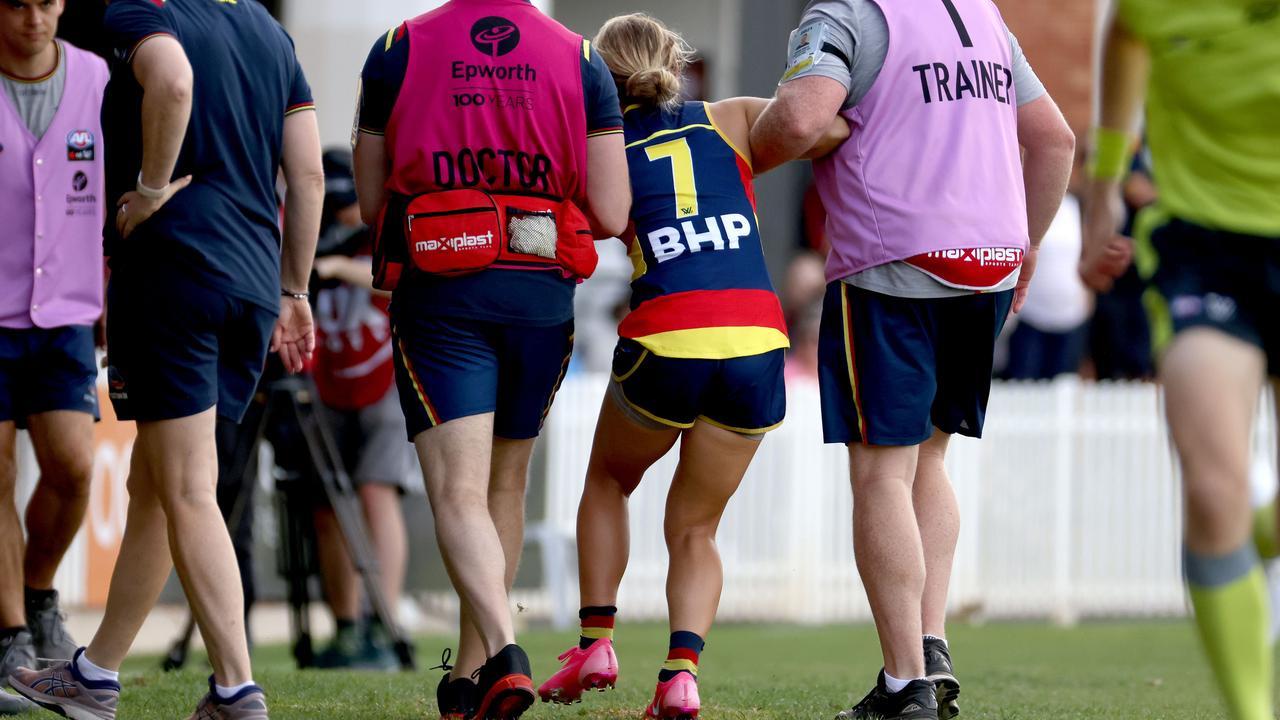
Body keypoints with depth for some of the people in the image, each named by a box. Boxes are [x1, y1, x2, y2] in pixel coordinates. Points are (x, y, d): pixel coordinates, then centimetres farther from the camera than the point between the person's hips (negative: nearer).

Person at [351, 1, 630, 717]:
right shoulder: (581, 60, 0)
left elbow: (371, 201, 5)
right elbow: (610, 216, -2)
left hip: (438, 296, -2)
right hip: (543, 297, 2)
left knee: (458, 492, -8)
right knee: (505, 483, 18)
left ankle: (503, 652, -30)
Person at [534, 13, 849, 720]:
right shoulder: (731, 121, 14)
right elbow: (830, 128, -1)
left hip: (666, 341, -1)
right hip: (759, 343, 1)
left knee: (607, 481, 29)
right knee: (694, 528, 16)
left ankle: (596, 642, 18)